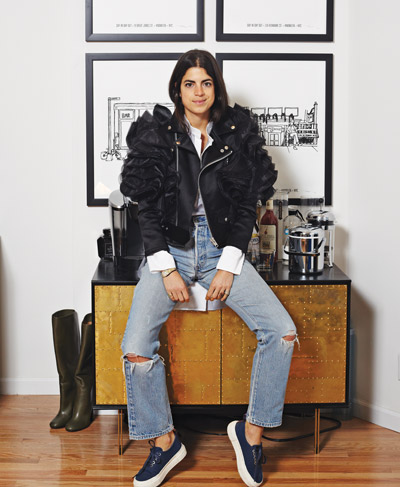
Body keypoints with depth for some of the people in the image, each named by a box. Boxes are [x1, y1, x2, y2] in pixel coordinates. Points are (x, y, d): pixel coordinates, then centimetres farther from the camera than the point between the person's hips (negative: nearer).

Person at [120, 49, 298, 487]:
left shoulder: (237, 134, 5)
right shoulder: (157, 134, 2)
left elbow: (247, 205, 3)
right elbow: (147, 207, 0)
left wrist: (229, 266, -7)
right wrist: (166, 269, -11)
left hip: (221, 247, 1)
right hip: (170, 247, -1)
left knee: (283, 331, -17)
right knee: (136, 350, -19)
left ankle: (252, 430, 2)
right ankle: (163, 441, 4)